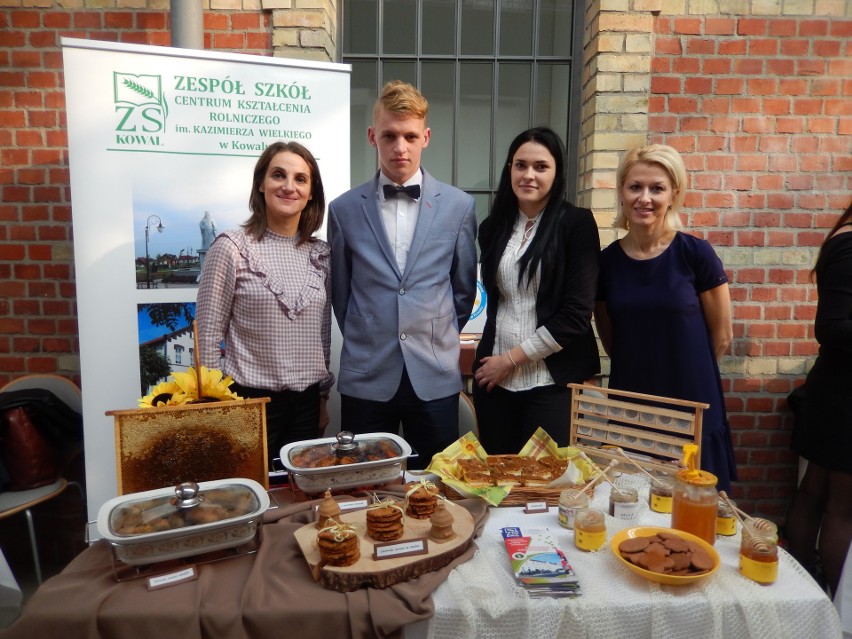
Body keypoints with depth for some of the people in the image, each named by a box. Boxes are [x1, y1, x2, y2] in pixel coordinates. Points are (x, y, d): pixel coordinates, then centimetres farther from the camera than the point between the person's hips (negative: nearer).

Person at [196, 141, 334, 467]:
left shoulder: (321, 253, 5)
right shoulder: (232, 248, -8)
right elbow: (209, 335, -6)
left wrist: (323, 397, 14)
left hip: (306, 404, 4)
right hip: (251, 401, -4)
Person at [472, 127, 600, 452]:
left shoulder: (577, 223, -6)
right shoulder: (493, 227, 8)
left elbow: (577, 313, -12)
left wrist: (512, 358, -10)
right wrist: (493, 358, 12)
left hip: (553, 380, -4)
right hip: (493, 377, 4)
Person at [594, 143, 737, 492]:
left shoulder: (695, 253, -8)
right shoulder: (607, 260, -1)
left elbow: (722, 336, 1)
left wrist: (687, 375, 9)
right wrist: (639, 374, 12)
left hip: (692, 412, -2)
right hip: (629, 410, 2)